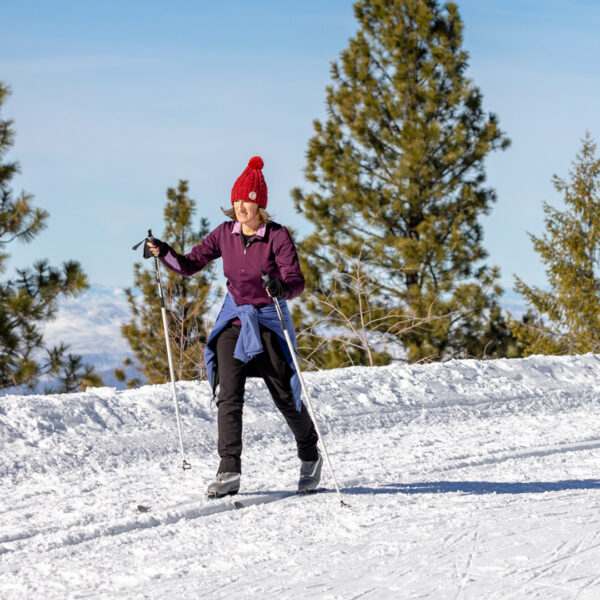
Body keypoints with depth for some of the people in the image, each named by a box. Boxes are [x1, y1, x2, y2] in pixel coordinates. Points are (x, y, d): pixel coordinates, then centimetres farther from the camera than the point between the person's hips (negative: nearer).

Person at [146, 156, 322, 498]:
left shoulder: (278, 236, -13)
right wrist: (165, 254, -14)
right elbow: (191, 264, 4)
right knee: (229, 395, -12)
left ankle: (310, 457, 29)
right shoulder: (226, 234, 0)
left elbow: (297, 282, -21)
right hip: (234, 321, 3)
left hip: (269, 321, -3)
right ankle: (229, 473, -13)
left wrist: (282, 287, -43)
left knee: (286, 398, 4)